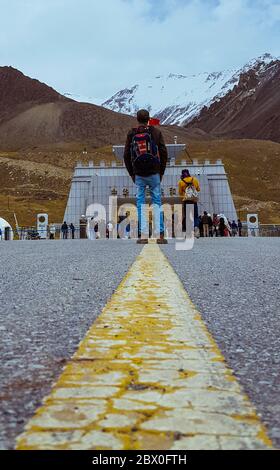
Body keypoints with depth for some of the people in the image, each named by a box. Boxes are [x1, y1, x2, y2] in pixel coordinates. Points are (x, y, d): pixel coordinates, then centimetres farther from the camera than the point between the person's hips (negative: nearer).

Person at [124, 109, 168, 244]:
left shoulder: (131, 134, 4)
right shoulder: (156, 132, 2)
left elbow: (126, 156, 4)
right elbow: (164, 153, 1)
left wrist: (132, 174, 13)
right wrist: (161, 172, 9)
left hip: (138, 174, 0)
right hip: (154, 173, 0)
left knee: (140, 203, 5)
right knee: (157, 202, 5)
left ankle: (143, 235, 0)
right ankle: (160, 235, 0)